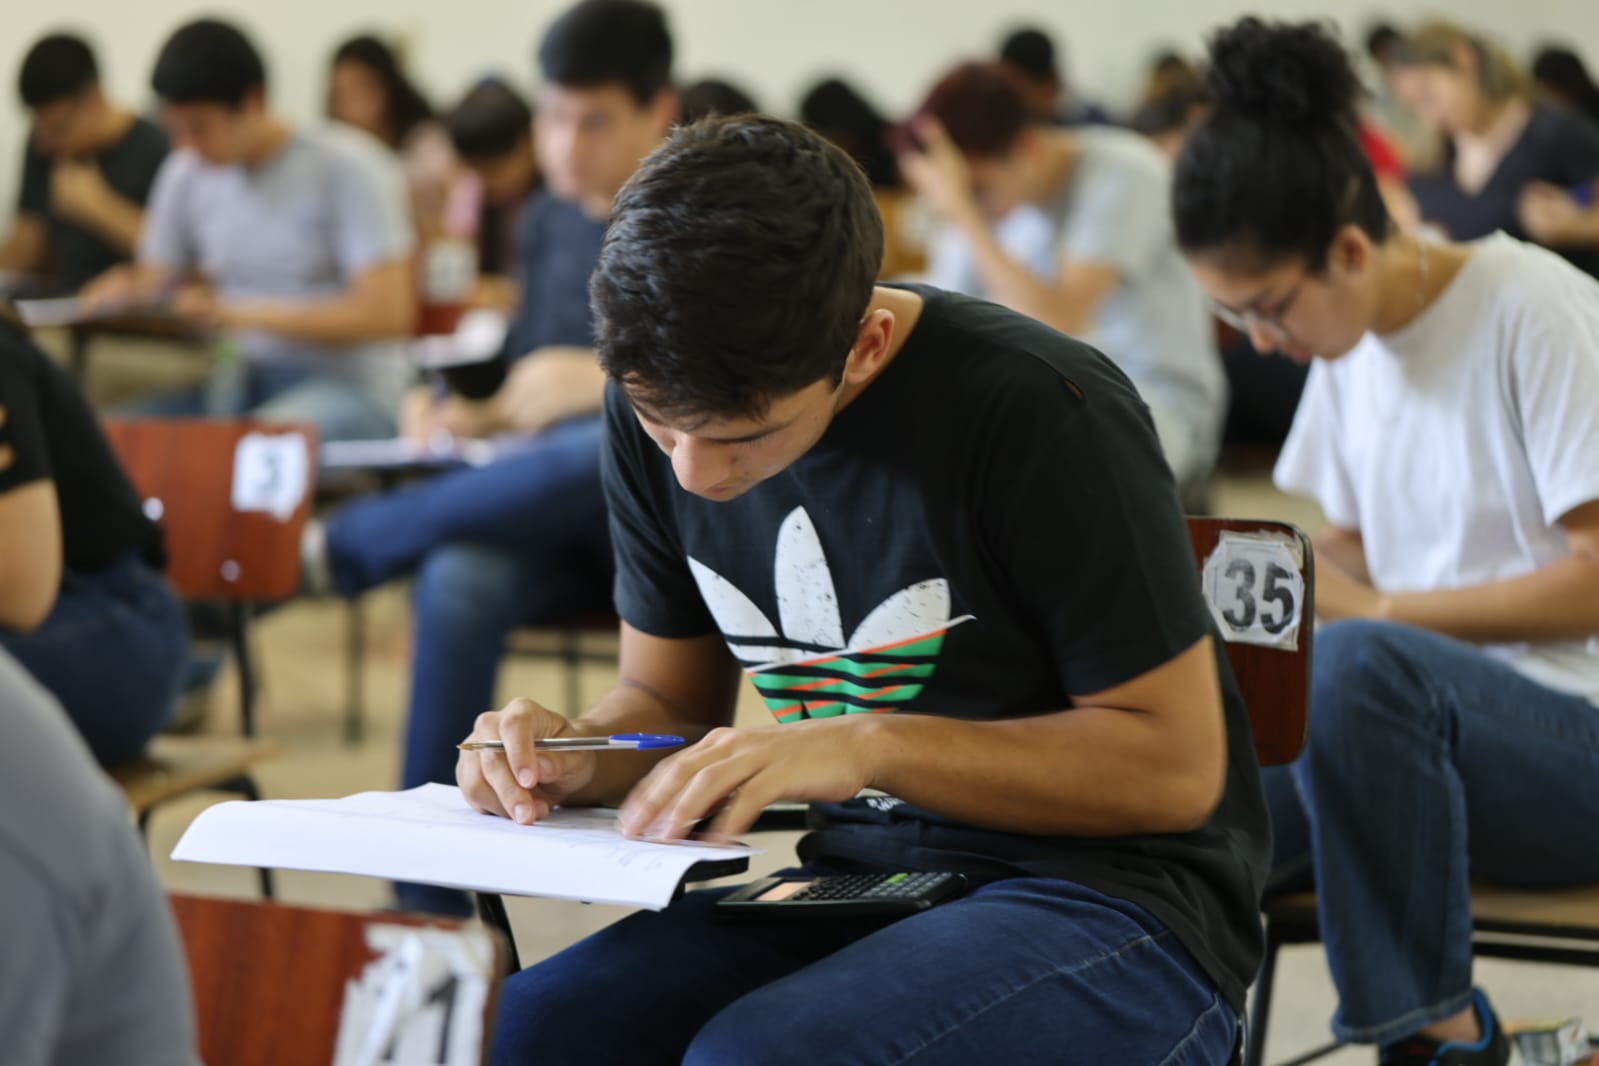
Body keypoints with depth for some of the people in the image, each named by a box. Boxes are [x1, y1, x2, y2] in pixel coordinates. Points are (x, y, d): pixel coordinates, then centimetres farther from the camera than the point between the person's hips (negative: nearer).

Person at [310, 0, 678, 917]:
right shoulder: (551, 223, 15)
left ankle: (346, 545, -19)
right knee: (458, 581, -34)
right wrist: (480, 414, 1)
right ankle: (430, 896, -31)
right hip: (552, 509, 4)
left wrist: (609, 382, -21)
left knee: (607, 450, -42)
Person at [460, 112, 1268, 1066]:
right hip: (855, 882, 5)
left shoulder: (1038, 414, -19)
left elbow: (1174, 765, -14)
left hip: (1110, 904, -5)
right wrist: (577, 756, -10)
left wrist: (873, 746, -24)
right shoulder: (664, 410, 1)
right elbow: (670, 696, 13)